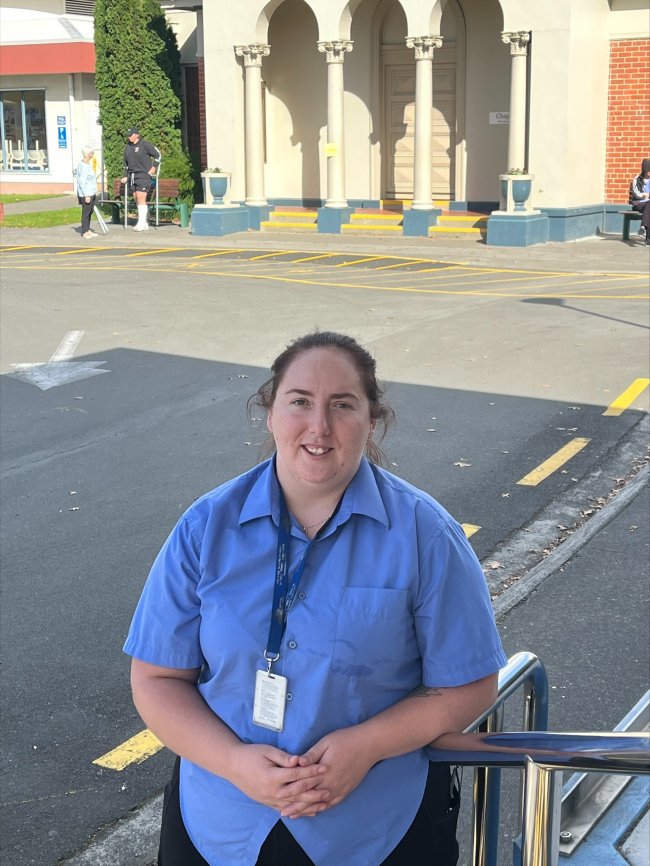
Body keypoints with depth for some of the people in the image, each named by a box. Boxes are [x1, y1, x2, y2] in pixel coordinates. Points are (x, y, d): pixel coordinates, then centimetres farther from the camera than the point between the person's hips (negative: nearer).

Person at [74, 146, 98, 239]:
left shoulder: (88, 165, 12)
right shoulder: (83, 166, -18)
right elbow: (82, 182, -21)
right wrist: (86, 195, -22)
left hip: (91, 193, 9)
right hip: (86, 194, -9)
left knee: (90, 212, 15)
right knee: (86, 212, -2)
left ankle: (88, 230, 24)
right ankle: (84, 232, 5)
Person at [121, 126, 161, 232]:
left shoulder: (145, 145, -5)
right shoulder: (127, 147, 14)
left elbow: (158, 155, 2)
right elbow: (126, 163, 23)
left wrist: (154, 167, -4)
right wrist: (125, 176, 16)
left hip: (143, 175, -7)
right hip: (132, 176, 7)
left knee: (141, 198, -15)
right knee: (136, 199, 5)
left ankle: (141, 223, -14)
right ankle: (145, 223, 11)